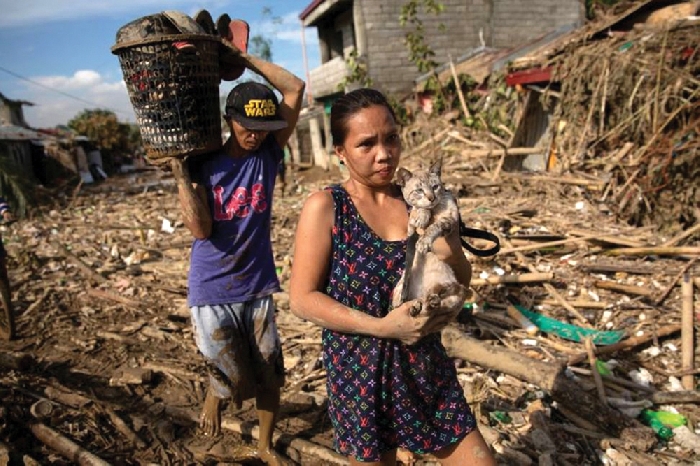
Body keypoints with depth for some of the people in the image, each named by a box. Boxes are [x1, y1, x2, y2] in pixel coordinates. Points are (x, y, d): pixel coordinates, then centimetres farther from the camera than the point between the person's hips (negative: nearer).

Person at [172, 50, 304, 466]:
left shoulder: (269, 154, -3)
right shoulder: (203, 163, -7)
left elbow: (295, 88, -9)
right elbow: (201, 229, -16)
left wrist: (241, 57, -9)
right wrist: (180, 172, -21)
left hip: (257, 287, 2)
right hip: (212, 292, -2)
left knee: (270, 377, 12)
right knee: (235, 380, 4)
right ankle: (215, 393, 41)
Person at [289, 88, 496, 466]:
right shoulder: (324, 207, -13)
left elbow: (462, 281, 6)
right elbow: (302, 299, -14)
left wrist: (450, 256, -17)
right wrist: (381, 327, -22)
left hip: (426, 364, 4)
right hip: (360, 370, -3)